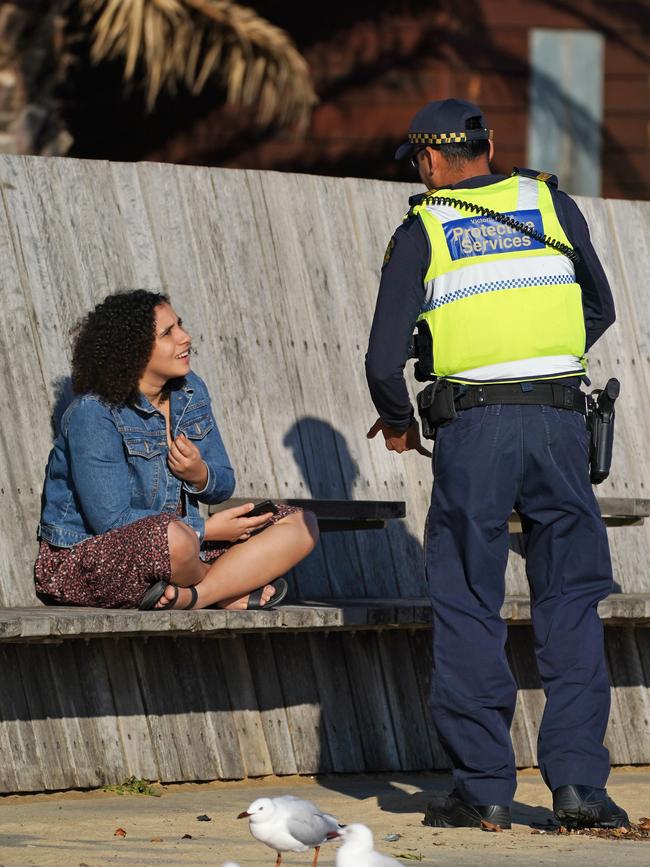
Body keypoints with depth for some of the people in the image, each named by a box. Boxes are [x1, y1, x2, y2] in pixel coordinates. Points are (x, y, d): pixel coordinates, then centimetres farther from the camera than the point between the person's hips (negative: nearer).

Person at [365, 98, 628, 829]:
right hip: (559, 420, 2)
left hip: (473, 427, -2)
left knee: (468, 610, 5)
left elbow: (384, 361, 0)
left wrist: (398, 423, 18)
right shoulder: (552, 205, 12)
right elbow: (599, 309, 22)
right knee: (570, 604, 6)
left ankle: (483, 787, 4)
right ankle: (576, 779, -2)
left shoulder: (419, 232, 5)